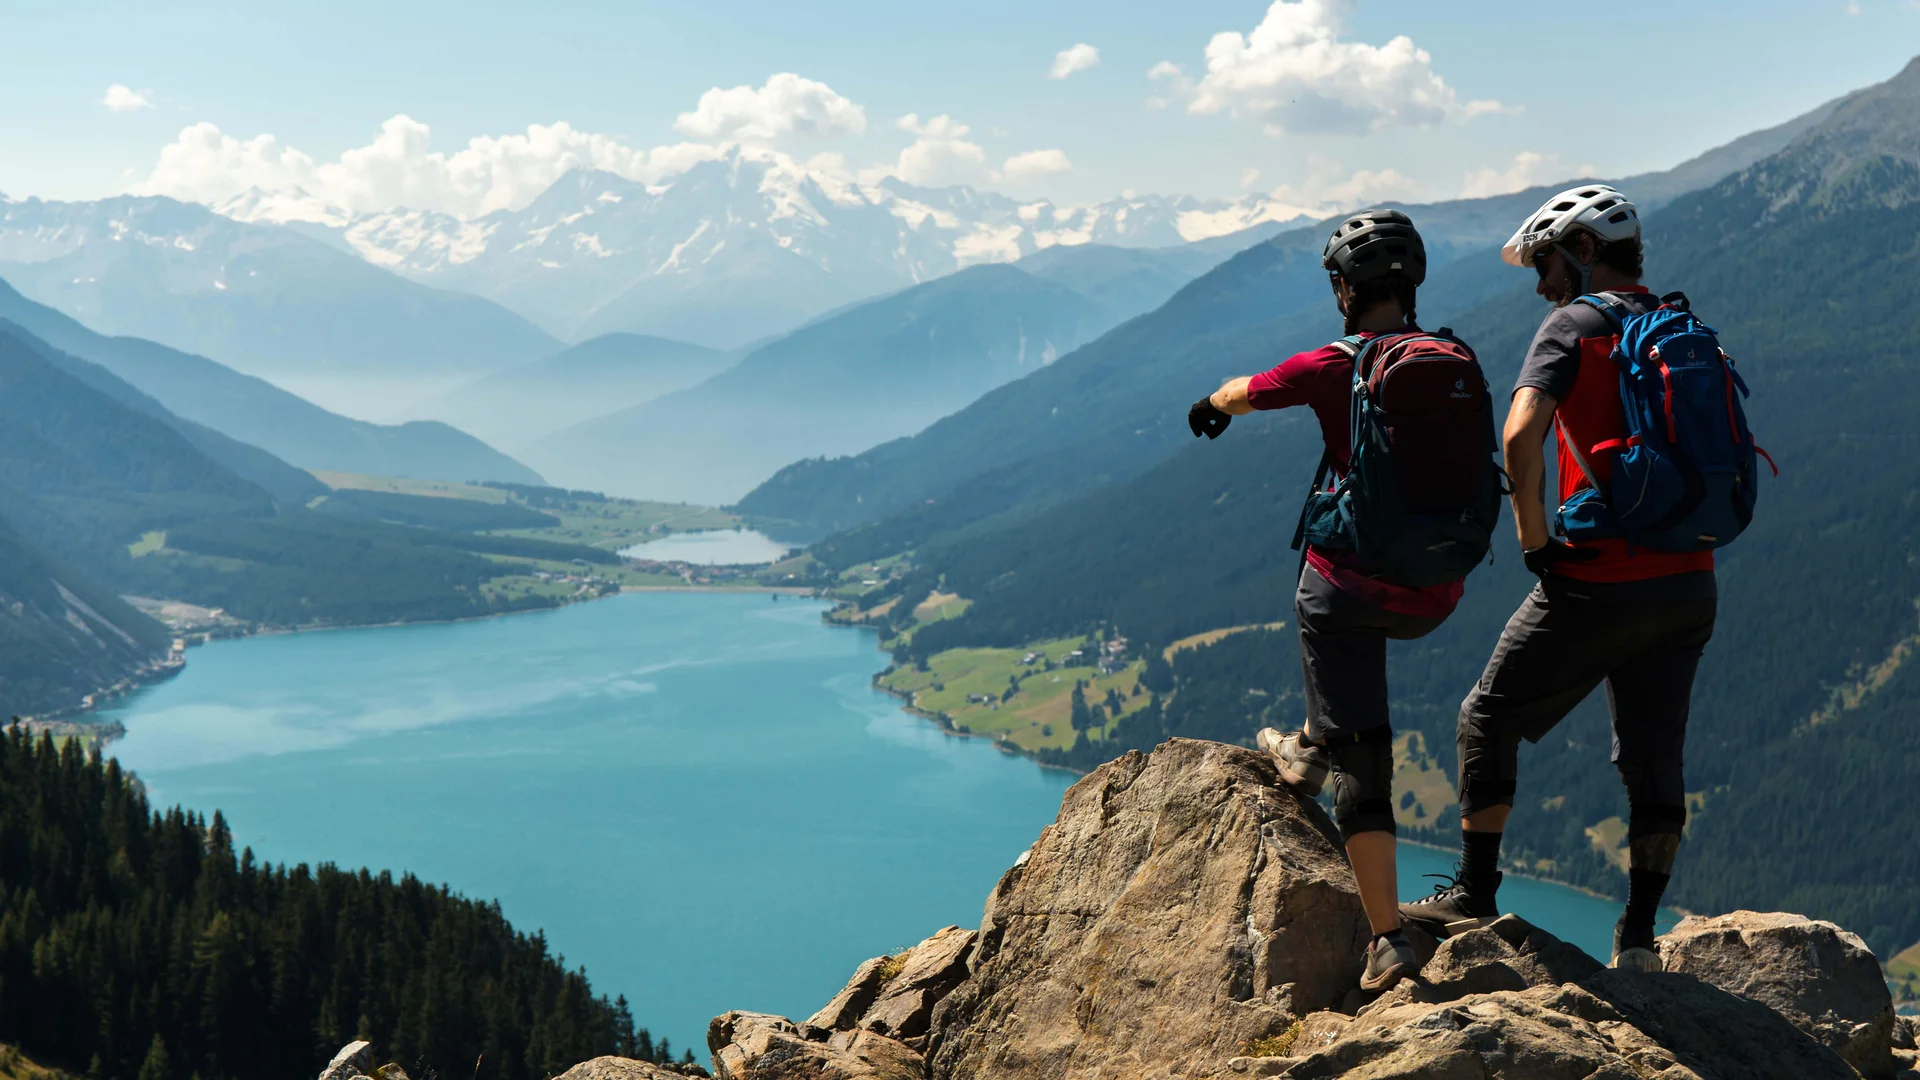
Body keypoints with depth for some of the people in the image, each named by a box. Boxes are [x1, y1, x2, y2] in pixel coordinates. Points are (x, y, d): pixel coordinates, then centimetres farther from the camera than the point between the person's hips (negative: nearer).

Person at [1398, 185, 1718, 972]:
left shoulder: (1574, 325, -5)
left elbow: (1522, 437, -21)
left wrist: (1536, 543, -12)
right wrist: (1683, 539, 16)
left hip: (1600, 583, -6)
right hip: (1689, 585, 6)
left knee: (1490, 719, 10)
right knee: (1653, 759, 12)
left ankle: (1473, 898, 14)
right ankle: (1637, 938, 15)